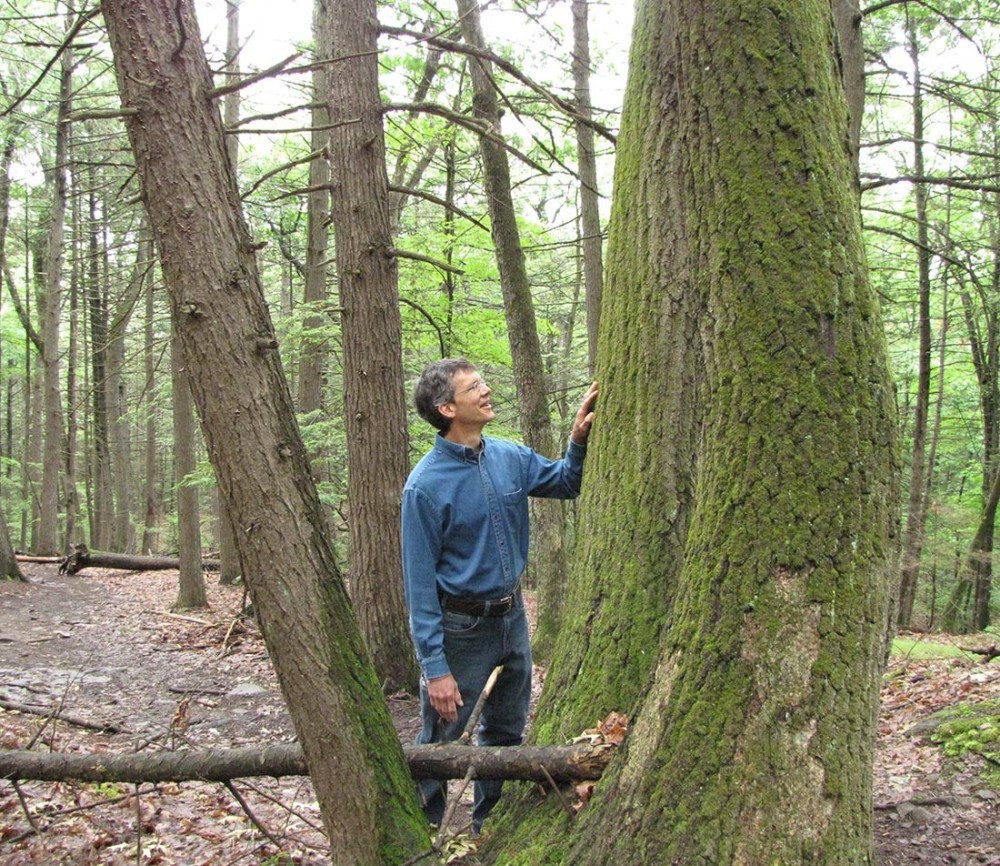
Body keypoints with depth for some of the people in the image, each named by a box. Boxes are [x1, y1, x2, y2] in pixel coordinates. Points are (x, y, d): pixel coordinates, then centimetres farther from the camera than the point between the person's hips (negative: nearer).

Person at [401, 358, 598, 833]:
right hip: (461, 628, -6)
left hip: (512, 617, 7)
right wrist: (434, 666, -20)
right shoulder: (426, 485, -20)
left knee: (506, 732, 21)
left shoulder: (510, 457, -3)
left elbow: (565, 482, 14)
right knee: (440, 741, 6)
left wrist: (578, 440, -7)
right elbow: (420, 582, -19)